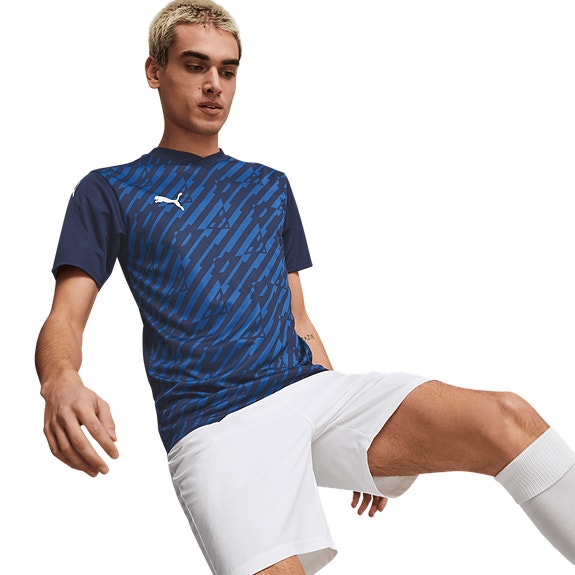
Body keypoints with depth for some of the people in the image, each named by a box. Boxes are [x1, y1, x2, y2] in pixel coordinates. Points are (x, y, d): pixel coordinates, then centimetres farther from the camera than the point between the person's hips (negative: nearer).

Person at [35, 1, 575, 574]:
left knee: (506, 418, -20)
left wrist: (360, 439, 19)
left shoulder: (269, 185, 25)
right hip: (214, 421, -4)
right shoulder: (109, 192, 12)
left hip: (311, 384, 4)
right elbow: (65, 318, 1)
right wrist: (60, 383, -24)